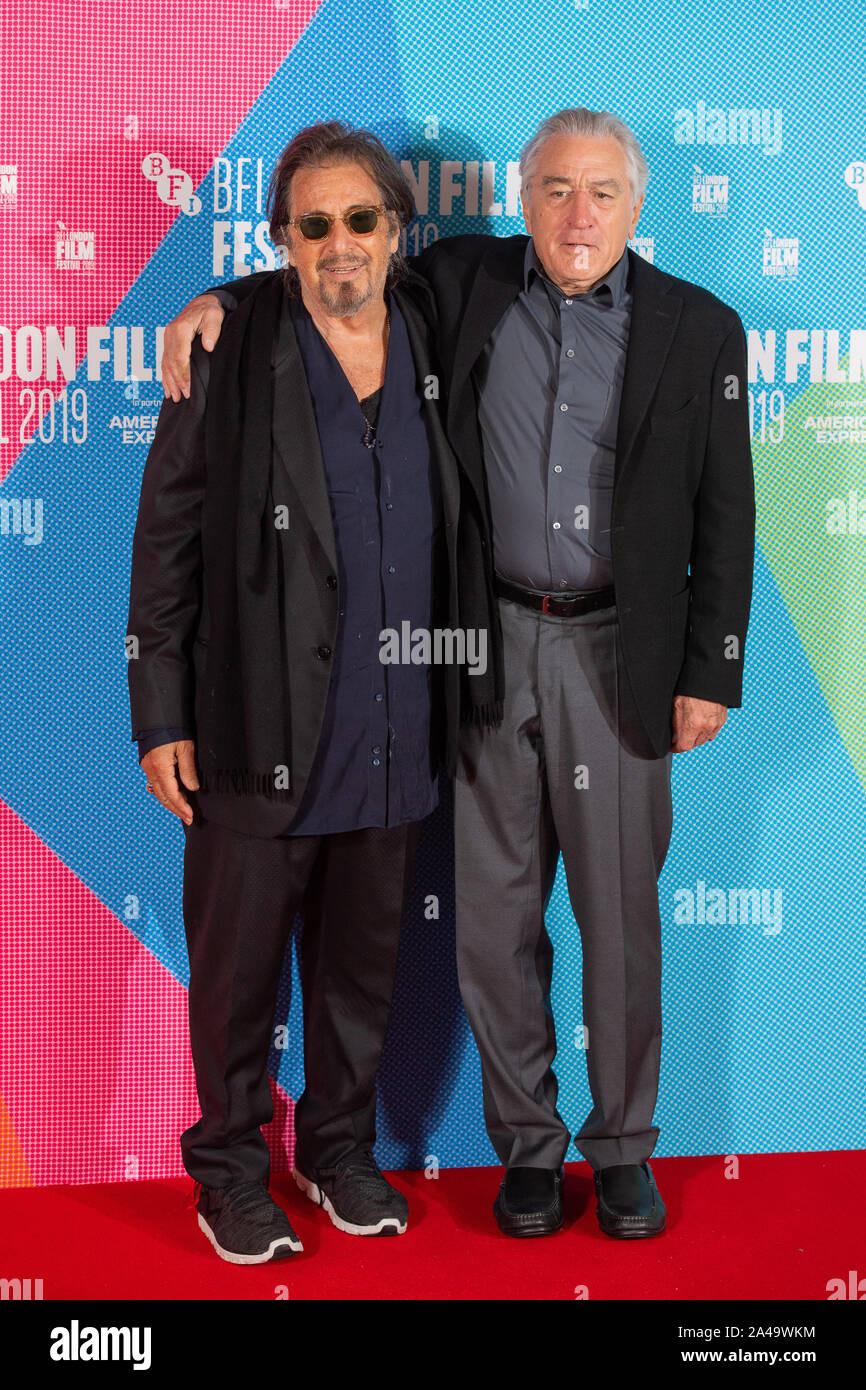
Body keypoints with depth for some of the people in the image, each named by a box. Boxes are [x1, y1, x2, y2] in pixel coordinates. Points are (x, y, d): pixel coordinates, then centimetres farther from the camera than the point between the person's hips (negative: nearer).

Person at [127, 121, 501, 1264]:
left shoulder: (435, 339, 5)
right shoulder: (228, 355, -7)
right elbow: (164, 543, -5)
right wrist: (161, 719, -8)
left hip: (397, 736, 4)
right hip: (259, 738, -4)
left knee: (364, 958, 17)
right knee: (238, 964, 9)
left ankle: (342, 1147, 37)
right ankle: (229, 1168, 29)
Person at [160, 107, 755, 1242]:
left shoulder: (699, 328, 1)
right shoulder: (464, 283, 4)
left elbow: (724, 520, 2)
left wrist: (711, 674, -1)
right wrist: (220, 300, -1)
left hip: (616, 653, -1)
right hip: (488, 643, 1)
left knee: (621, 911, 7)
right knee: (493, 909, 8)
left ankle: (624, 1144, 25)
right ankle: (527, 1140, 25)